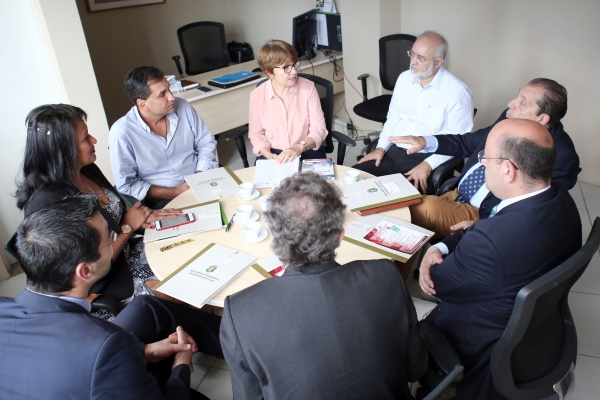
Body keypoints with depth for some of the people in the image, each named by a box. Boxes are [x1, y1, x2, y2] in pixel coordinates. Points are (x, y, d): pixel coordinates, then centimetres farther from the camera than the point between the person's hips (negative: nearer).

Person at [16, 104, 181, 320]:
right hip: (104, 291, -7)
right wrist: (128, 227, -16)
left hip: (128, 254, 8)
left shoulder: (88, 170, -5)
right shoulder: (49, 204, -30)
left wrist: (143, 216, -9)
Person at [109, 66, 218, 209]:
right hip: (162, 200, -5)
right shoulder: (122, 132, -14)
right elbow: (126, 186, -9)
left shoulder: (182, 107, -3)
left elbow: (207, 143, 6)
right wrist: (174, 192, -16)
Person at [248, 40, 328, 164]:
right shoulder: (257, 95, -4)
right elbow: (256, 133, 5)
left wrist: (299, 147, -25)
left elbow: (319, 128, -7)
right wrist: (269, 156, -13)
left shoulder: (308, 87, -4)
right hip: (273, 154, 0)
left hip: (307, 151, 0)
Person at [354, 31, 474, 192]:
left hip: (427, 160, -5)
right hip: (393, 152, 6)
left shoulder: (457, 91, -10)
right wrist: (381, 147, 3)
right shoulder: (404, 78, 9)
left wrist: (428, 165, -22)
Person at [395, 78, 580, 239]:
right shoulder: (509, 119, 2)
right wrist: (425, 141, 2)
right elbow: (470, 142, 16)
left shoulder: (561, 155, -18)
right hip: (458, 194, 7)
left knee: (426, 208, -26)